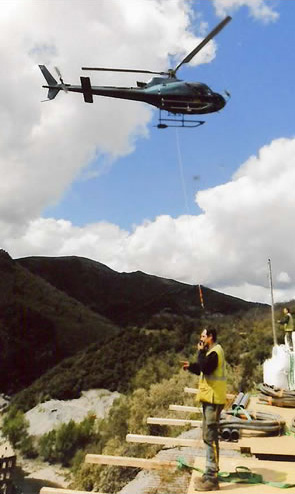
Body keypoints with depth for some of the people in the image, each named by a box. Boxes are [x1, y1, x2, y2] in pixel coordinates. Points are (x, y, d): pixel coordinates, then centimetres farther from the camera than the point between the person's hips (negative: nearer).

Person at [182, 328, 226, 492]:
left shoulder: (215, 351, -15)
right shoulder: (212, 351, 17)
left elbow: (205, 368, -28)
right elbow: (205, 370, 22)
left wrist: (201, 351, -15)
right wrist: (191, 366, 7)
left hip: (213, 399, -11)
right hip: (210, 398, 11)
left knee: (211, 437, -9)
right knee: (209, 436, 16)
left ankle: (212, 479, -6)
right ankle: (210, 473, 26)